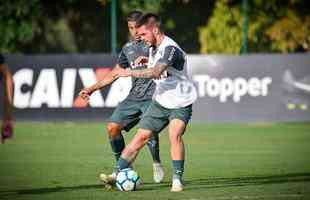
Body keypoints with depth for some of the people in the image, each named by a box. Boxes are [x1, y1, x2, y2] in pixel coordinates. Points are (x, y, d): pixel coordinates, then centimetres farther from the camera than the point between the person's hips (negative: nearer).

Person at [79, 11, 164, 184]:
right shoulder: (128, 48, 18)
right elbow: (114, 73, 24)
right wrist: (92, 89, 20)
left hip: (152, 96, -6)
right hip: (134, 97, 6)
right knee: (113, 127, -6)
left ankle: (157, 164, -1)